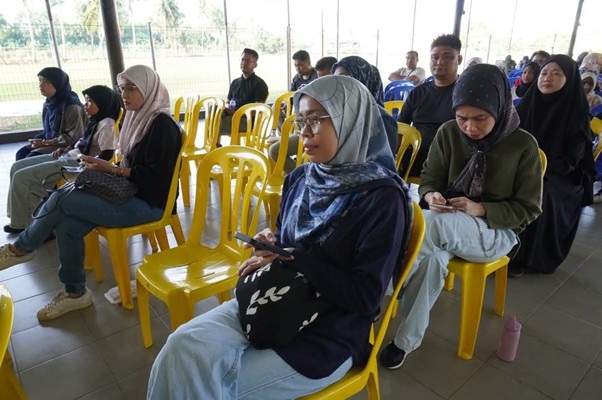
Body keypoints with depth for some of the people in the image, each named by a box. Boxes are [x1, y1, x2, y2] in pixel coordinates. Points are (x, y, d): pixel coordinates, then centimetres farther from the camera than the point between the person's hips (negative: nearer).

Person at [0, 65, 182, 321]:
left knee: (62, 198, -16)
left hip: (148, 202, -8)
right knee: (67, 225, -12)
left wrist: (111, 169, -18)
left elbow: (156, 177, -20)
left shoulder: (162, 124, -14)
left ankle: (21, 248, 11)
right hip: (129, 193, 8)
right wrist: (103, 167, -1)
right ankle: (74, 292, 6)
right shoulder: (139, 117, 12)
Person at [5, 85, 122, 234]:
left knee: (21, 177, -12)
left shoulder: (106, 125, -17)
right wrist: (67, 149, 14)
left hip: (76, 163, -11)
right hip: (69, 156, 11)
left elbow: (106, 156, -25)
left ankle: (22, 223, 6)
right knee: (17, 167, 11)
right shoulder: (95, 121, 14)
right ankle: (19, 218, 18)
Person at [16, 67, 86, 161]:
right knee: (21, 153, -6)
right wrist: (38, 140, 0)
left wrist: (45, 142, -17)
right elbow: (48, 130, 20)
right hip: (50, 142, 8)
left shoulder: (72, 106, -20)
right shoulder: (49, 102, 7)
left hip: (65, 147, -8)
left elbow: (73, 137, -22)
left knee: (30, 158, -19)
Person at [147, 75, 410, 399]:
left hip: (326, 336, -5)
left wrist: (294, 258, -18)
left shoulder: (382, 197, -16)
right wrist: (271, 246, -8)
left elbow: (366, 296, -18)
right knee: (183, 345, -15)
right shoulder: (300, 178, 4)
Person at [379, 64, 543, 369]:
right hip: (446, 225, 3)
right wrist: (430, 196, -24)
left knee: (430, 223, -37)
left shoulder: (523, 145, -9)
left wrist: (481, 210, -23)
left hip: (496, 231, -2)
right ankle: (407, 340, -23)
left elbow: (528, 208, -5)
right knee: (432, 257, -36)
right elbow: (429, 178, 3)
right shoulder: (448, 133, -3)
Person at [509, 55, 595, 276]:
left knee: (541, 194, -32)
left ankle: (522, 257, -18)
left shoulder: (577, 113, -3)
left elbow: (571, 160, -8)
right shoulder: (528, 103, 7)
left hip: (558, 178, -3)